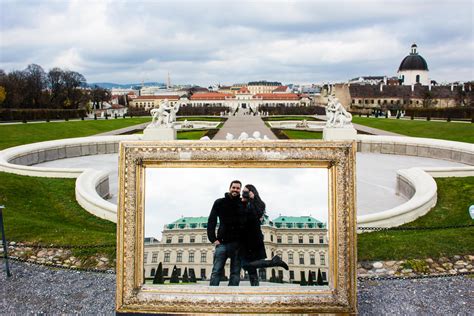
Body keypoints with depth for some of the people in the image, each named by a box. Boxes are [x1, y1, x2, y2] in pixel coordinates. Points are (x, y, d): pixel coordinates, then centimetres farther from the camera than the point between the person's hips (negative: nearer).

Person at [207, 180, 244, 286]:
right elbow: (211, 221, 3)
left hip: (238, 243, 1)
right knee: (216, 271, -5)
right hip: (223, 242, -1)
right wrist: (213, 239, -6)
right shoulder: (219, 202, 7)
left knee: (235, 273, 0)